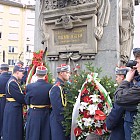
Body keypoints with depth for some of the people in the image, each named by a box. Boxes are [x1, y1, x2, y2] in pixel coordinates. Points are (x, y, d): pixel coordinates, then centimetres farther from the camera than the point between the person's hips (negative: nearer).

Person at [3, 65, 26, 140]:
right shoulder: (12, 83, -21)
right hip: (13, 109, -10)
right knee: (12, 131, 2)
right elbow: (19, 97, -22)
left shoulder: (13, 81, 12)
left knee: (17, 130, 19)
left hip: (14, 108, 10)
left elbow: (18, 95, 13)